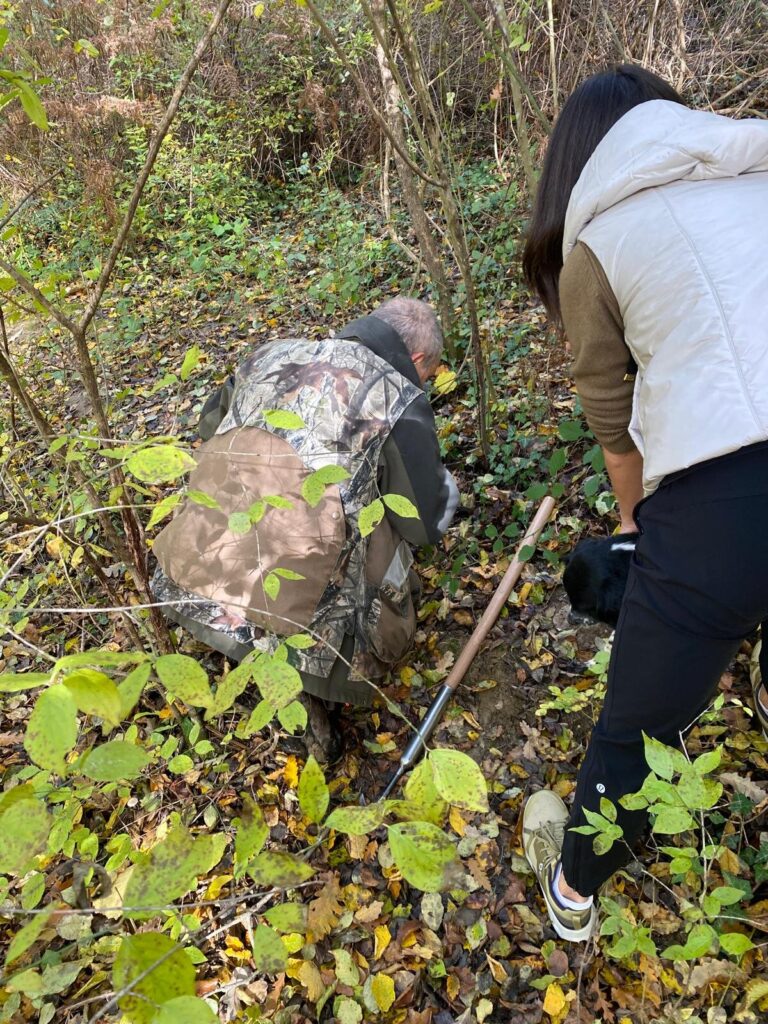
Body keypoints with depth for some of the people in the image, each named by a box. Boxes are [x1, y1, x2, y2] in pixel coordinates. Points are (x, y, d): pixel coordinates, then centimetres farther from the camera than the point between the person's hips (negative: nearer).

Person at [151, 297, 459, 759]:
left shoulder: (271, 353, 12)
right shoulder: (402, 399, -1)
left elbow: (209, 426, 28)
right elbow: (425, 525, 6)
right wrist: (441, 478, 26)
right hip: (290, 620, -5)